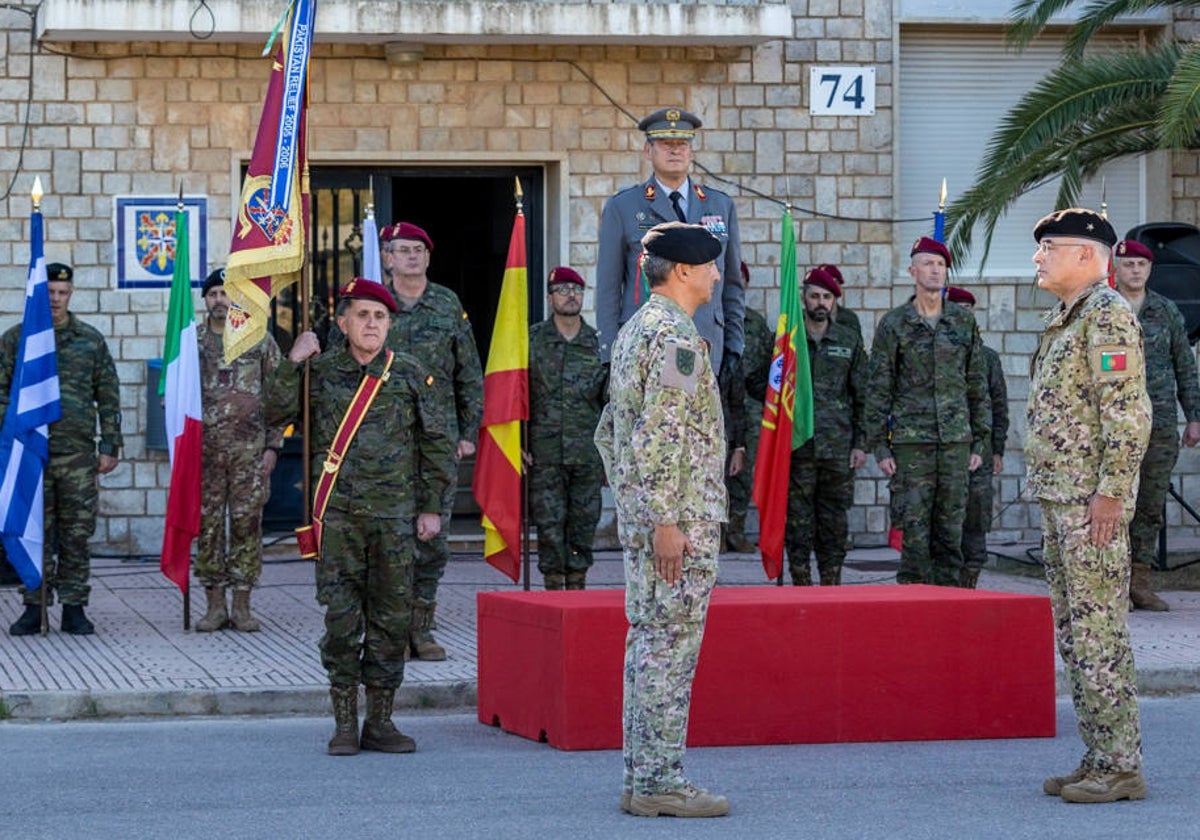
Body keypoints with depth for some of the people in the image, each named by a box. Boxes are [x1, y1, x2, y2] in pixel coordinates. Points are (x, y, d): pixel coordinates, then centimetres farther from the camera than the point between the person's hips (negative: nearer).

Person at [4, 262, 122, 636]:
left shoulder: (91, 340, 9)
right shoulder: (16, 338, 6)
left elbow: (108, 397, 10)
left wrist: (110, 446, 4)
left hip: (78, 454, 1)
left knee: (76, 535, 2)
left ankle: (74, 608, 8)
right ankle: (34, 607, 7)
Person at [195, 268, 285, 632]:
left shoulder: (261, 341, 4)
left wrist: (272, 446, -3)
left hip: (249, 448, -1)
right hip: (205, 448, 1)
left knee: (247, 524, 0)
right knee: (207, 525, 2)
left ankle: (242, 606, 6)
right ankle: (215, 606, 9)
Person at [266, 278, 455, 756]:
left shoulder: (410, 375, 6)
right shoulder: (320, 372, 5)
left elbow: (437, 442, 10)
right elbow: (276, 415, -4)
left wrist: (431, 507, 6)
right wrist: (292, 363, -12)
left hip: (395, 516, 1)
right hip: (337, 515, -1)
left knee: (392, 617, 3)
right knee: (341, 618, -2)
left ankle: (380, 721, 12)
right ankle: (345, 723, 6)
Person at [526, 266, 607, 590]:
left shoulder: (598, 343, 7)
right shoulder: (532, 340, 3)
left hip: (588, 454, 2)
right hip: (545, 455, -2)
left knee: (584, 524, 4)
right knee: (550, 526, -2)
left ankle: (577, 585, 13)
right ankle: (553, 587, 4)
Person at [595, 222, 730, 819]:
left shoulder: (632, 332, 16)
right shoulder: (674, 335, -15)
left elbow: (609, 433, 22)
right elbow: (660, 436, -22)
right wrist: (665, 521, -22)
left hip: (640, 518, 10)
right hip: (681, 521, -10)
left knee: (648, 642, 11)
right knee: (671, 647, -7)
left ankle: (642, 777, 14)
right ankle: (659, 782, -6)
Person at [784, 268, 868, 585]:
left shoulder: (849, 340, 9)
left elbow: (862, 396, 10)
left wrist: (860, 443, 2)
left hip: (839, 450, 1)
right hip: (796, 449, -1)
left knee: (834, 525, 5)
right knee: (798, 522, -1)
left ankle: (832, 588, 11)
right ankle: (801, 587, 5)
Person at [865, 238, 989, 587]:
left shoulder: (964, 322, 10)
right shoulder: (893, 325, 1)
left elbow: (977, 385, 13)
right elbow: (878, 390, 1)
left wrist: (978, 443, 9)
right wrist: (880, 447, -5)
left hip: (956, 440, 3)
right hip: (911, 440, -3)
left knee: (951, 528, 4)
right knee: (914, 528, -4)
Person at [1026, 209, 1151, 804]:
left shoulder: (1108, 314, -12)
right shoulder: (1066, 320, 19)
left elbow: (1128, 412, -19)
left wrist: (1110, 492, -23)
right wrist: (1052, 500, 19)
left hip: (1092, 501, -10)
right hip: (1060, 500, 10)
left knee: (1099, 632, -9)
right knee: (1074, 635, 11)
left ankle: (1121, 766, -7)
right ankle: (1098, 759, 16)